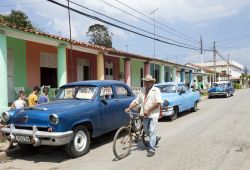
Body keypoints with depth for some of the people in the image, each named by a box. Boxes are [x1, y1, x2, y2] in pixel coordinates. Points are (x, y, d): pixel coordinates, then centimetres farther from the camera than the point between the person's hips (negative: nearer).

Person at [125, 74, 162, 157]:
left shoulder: (156, 90, -7)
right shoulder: (142, 91, 11)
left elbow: (158, 102, -17)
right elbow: (136, 101, 10)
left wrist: (148, 110, -22)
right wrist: (129, 108, -3)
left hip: (153, 114, -6)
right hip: (145, 115, 7)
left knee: (151, 131, -7)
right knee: (146, 130, 14)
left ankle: (151, 149, 3)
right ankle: (155, 138, 40)